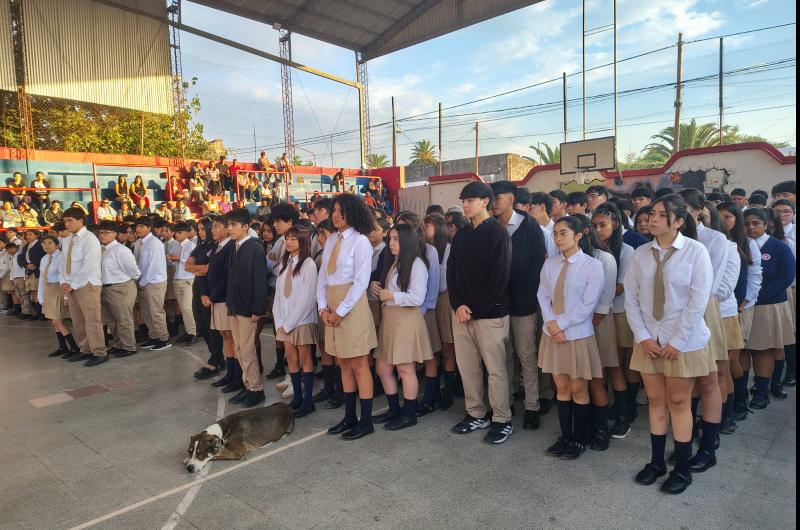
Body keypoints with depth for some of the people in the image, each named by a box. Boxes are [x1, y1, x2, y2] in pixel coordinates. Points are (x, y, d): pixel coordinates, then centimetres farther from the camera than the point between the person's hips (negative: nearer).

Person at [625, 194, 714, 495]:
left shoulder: (695, 251, -9)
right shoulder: (641, 253, 1)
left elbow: (698, 300, -12)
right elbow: (631, 297, 2)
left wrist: (676, 341, -13)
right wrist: (643, 336, -6)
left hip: (683, 340, -3)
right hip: (648, 340, 3)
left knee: (679, 402, 7)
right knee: (655, 400, 12)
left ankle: (682, 469, 23)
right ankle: (657, 462, 27)